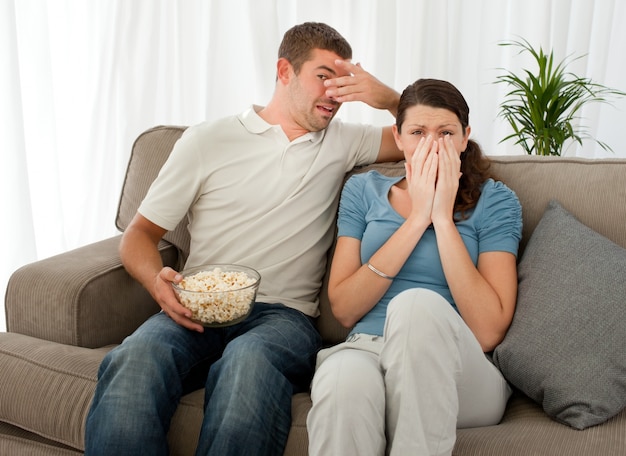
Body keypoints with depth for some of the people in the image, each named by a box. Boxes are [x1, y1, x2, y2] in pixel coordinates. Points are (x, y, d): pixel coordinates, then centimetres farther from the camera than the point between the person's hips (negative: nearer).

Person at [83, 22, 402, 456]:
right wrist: (158, 282, -11)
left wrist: (388, 98, 2)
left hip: (283, 313, 1)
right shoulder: (208, 140, 12)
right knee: (136, 357, -35)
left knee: (250, 360, -37)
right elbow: (140, 232, 12)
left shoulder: (342, 142, 18)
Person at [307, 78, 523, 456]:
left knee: (418, 303, -33)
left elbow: (488, 332, -9)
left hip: (461, 376, 0)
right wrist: (417, 218, -7)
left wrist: (443, 218, -10)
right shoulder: (364, 190, 11)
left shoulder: (494, 200, 4)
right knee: (343, 380, -36)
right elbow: (344, 309, -2)